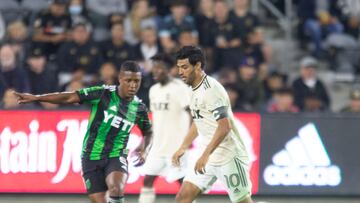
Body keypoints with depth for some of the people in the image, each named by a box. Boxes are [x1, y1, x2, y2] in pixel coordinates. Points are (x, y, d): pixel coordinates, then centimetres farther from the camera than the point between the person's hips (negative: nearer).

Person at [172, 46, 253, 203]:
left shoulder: (211, 89, -18)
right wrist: (182, 148, 23)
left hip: (228, 157, -9)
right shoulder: (195, 90, 11)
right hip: (209, 157, 9)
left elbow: (225, 126, -26)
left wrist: (205, 155, -29)